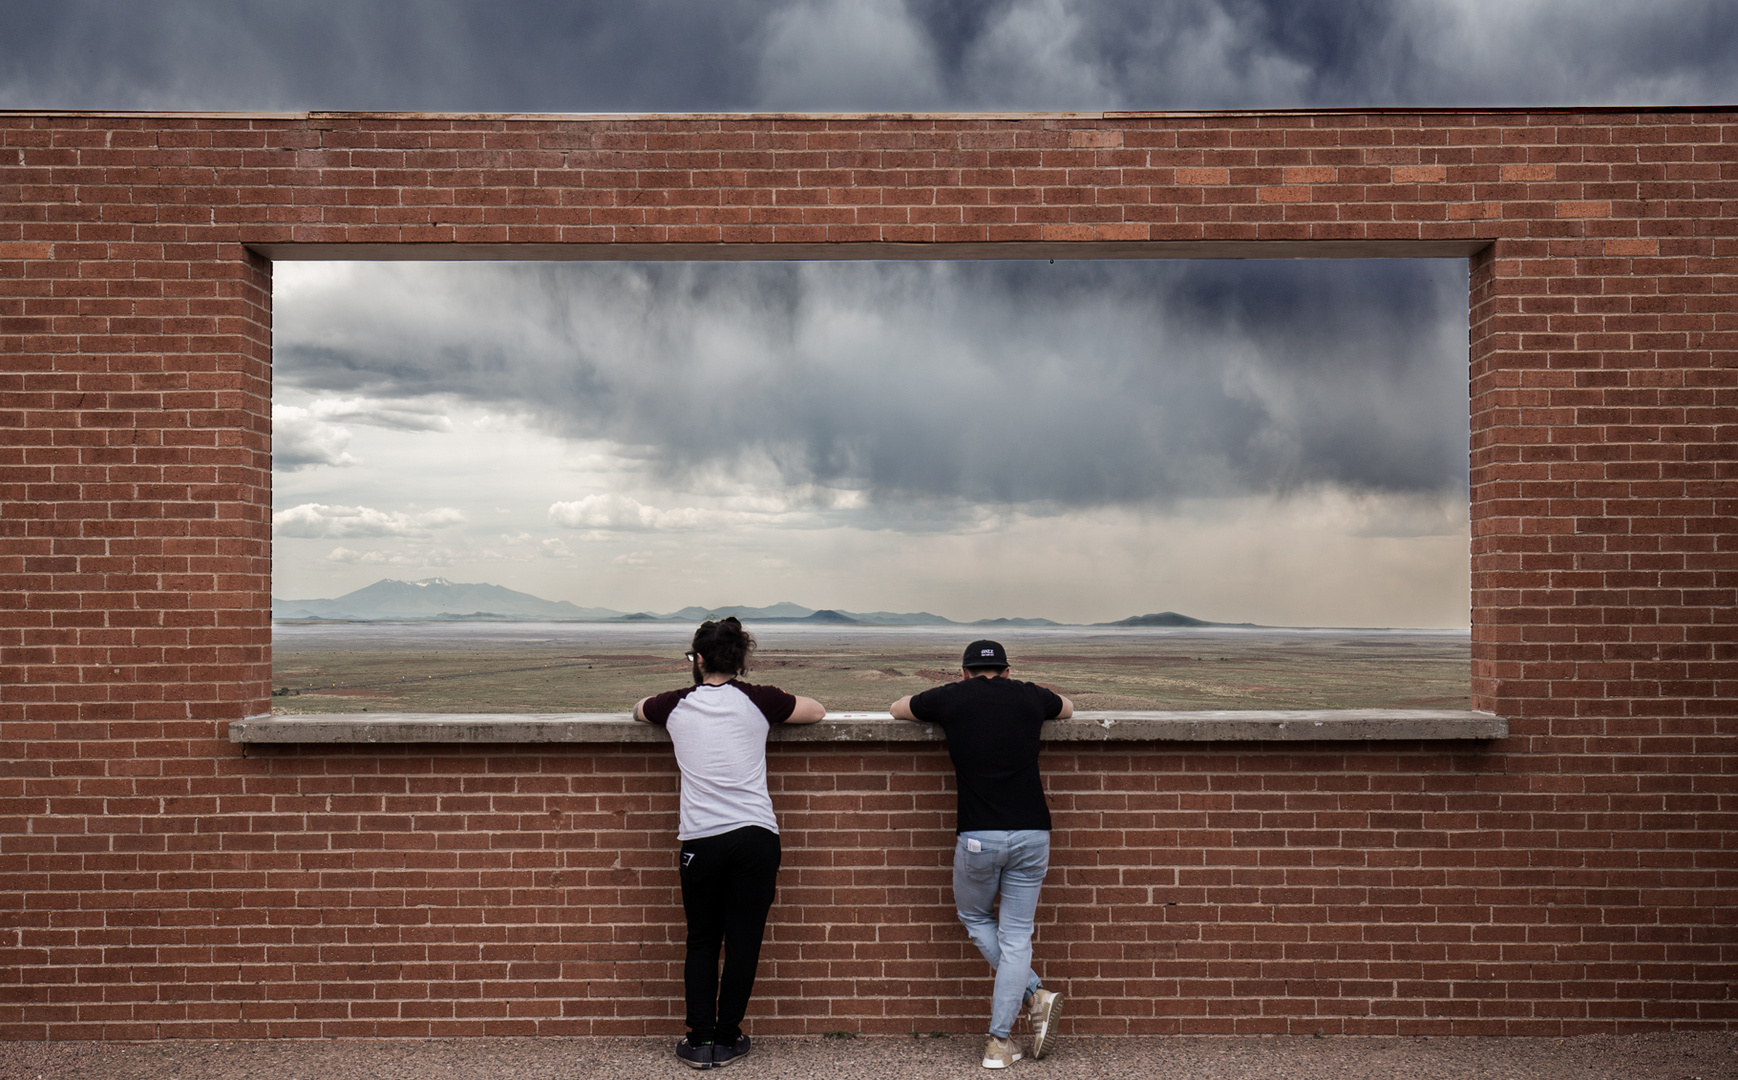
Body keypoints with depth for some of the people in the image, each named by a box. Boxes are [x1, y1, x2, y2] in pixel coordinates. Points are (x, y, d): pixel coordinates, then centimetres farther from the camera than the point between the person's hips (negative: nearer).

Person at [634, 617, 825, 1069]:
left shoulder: (677, 706, 6)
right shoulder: (759, 701, 3)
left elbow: (638, 709, 29)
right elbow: (816, 711, 20)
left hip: (702, 841, 0)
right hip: (756, 837, 0)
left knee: (701, 942, 14)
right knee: (743, 942, 8)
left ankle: (700, 1040, 14)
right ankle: (726, 1039, 15)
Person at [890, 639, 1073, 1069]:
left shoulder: (951, 698, 5)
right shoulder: (1029, 696, 10)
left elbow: (897, 708, 25)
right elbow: (1068, 708, 35)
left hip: (978, 836, -2)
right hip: (1032, 833, 2)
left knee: (974, 916, 22)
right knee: (1016, 934, 10)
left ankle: (1033, 995, 13)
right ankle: (1000, 1041, 7)